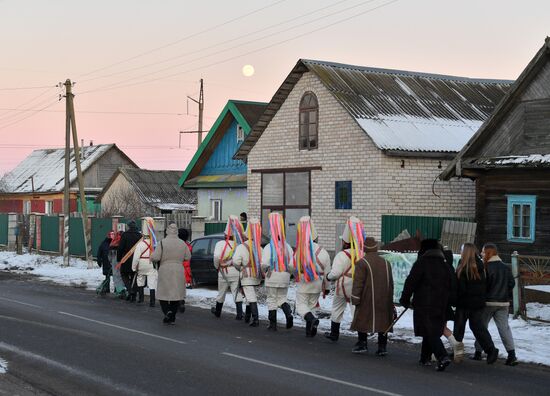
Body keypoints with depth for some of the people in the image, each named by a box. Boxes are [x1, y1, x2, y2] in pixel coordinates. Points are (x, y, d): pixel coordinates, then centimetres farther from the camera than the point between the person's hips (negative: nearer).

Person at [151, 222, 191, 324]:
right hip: (179, 271, 3)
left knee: (163, 294, 7)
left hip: (165, 271, -3)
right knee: (176, 293, 11)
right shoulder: (182, 243, 2)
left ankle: (167, 311, -15)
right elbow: (188, 257, 9)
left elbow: (154, 257, -16)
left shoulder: (162, 243, -11)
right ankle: (172, 317, 12)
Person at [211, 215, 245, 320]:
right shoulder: (238, 244, -1)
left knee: (221, 293, 16)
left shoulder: (220, 244, -7)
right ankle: (239, 313, -8)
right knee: (237, 293, 3)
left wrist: (217, 266, -5)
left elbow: (216, 256, -21)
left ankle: (217, 311, 34)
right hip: (236, 271, 1)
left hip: (223, 271, -1)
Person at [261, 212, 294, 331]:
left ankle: (273, 325, 10)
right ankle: (288, 313, -11)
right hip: (285, 278, 3)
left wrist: (265, 270, 4)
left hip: (272, 278, -3)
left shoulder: (268, 247, -10)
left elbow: (264, 264, -17)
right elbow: (292, 265, 0)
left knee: (272, 300, 7)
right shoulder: (287, 247, 2)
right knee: (282, 298, 18)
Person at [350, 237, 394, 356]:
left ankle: (362, 344, 6)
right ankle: (382, 347, 5)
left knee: (362, 319, 8)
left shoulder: (362, 263, -9)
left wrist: (355, 299, -11)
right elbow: (391, 283, 17)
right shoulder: (386, 263, 11)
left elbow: (358, 283, -14)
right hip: (384, 300, 5)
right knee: (383, 320, 7)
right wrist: (390, 300, 23)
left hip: (367, 300, -5)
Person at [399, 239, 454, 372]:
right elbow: (451, 288, 17)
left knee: (430, 333, -9)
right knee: (433, 332, 16)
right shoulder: (446, 266, 14)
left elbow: (410, 283, -10)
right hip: (441, 306, 6)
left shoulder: (421, 264, -6)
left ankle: (443, 357, -24)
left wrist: (405, 299, 0)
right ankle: (425, 358, 23)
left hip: (424, 306, -6)